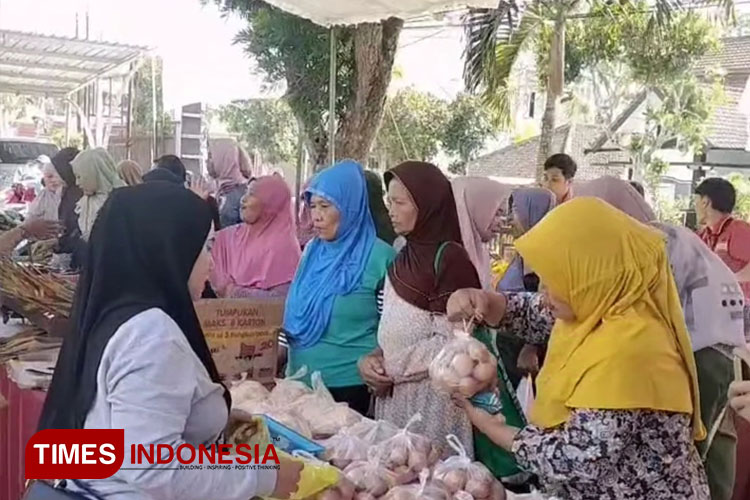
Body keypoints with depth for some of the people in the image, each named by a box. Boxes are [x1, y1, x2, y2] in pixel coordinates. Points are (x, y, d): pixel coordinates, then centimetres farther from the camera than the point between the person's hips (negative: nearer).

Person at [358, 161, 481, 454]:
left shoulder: (449, 258, -12)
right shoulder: (405, 257, 12)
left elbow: (449, 342, -16)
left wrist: (391, 368, -11)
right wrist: (372, 360, -2)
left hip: (432, 396, -7)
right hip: (396, 393, 7)